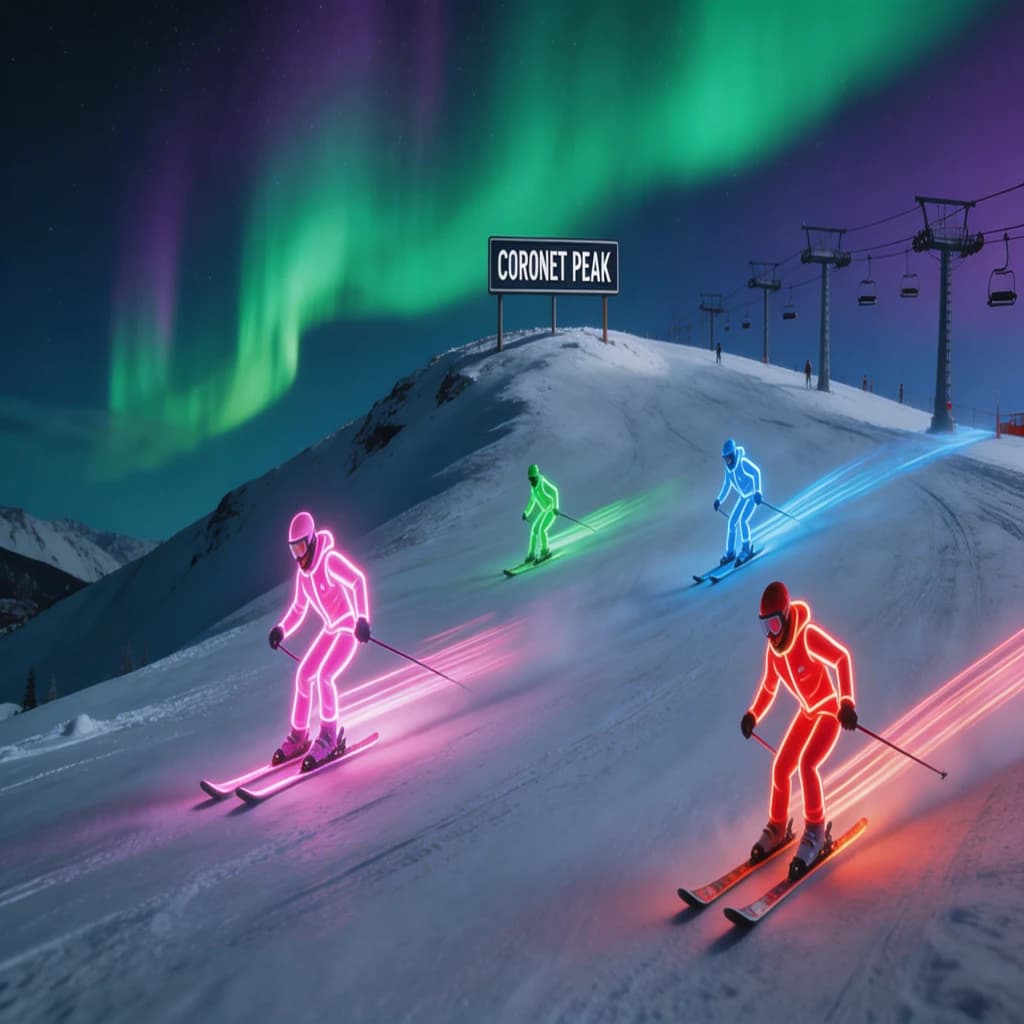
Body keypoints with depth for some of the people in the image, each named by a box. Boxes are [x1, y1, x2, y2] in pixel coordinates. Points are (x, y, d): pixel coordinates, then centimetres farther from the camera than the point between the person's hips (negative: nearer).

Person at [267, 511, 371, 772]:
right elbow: (299, 608, 14)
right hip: (331, 629, 8)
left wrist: (362, 618, -41)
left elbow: (358, 581, -31)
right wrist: (282, 629, -3)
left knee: (324, 676, -22)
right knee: (304, 675, 5)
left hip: (350, 627, -8)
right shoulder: (302, 572, 4)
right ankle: (299, 737, 17)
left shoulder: (329, 560, -20)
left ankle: (330, 737, -10)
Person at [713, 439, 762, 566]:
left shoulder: (743, 462, -24)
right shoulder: (728, 467, 0)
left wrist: (757, 491, -34)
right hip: (743, 497, 8)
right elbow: (727, 484, 14)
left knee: (742, 521, -20)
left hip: (753, 496, -7)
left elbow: (756, 472, -27)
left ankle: (746, 549, -5)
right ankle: (730, 552, 12)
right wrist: (719, 499, 16)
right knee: (732, 521, 2)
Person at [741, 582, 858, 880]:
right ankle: (776, 828, 25)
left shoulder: (808, 635, -27)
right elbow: (769, 686, 10)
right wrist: (753, 715, 0)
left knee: (806, 763, -26)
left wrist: (847, 702, -34)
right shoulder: (773, 647, -5)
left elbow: (843, 658, -26)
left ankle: (815, 832, -11)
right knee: (780, 768, 4)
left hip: (829, 710, -7)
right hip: (807, 712, 7)